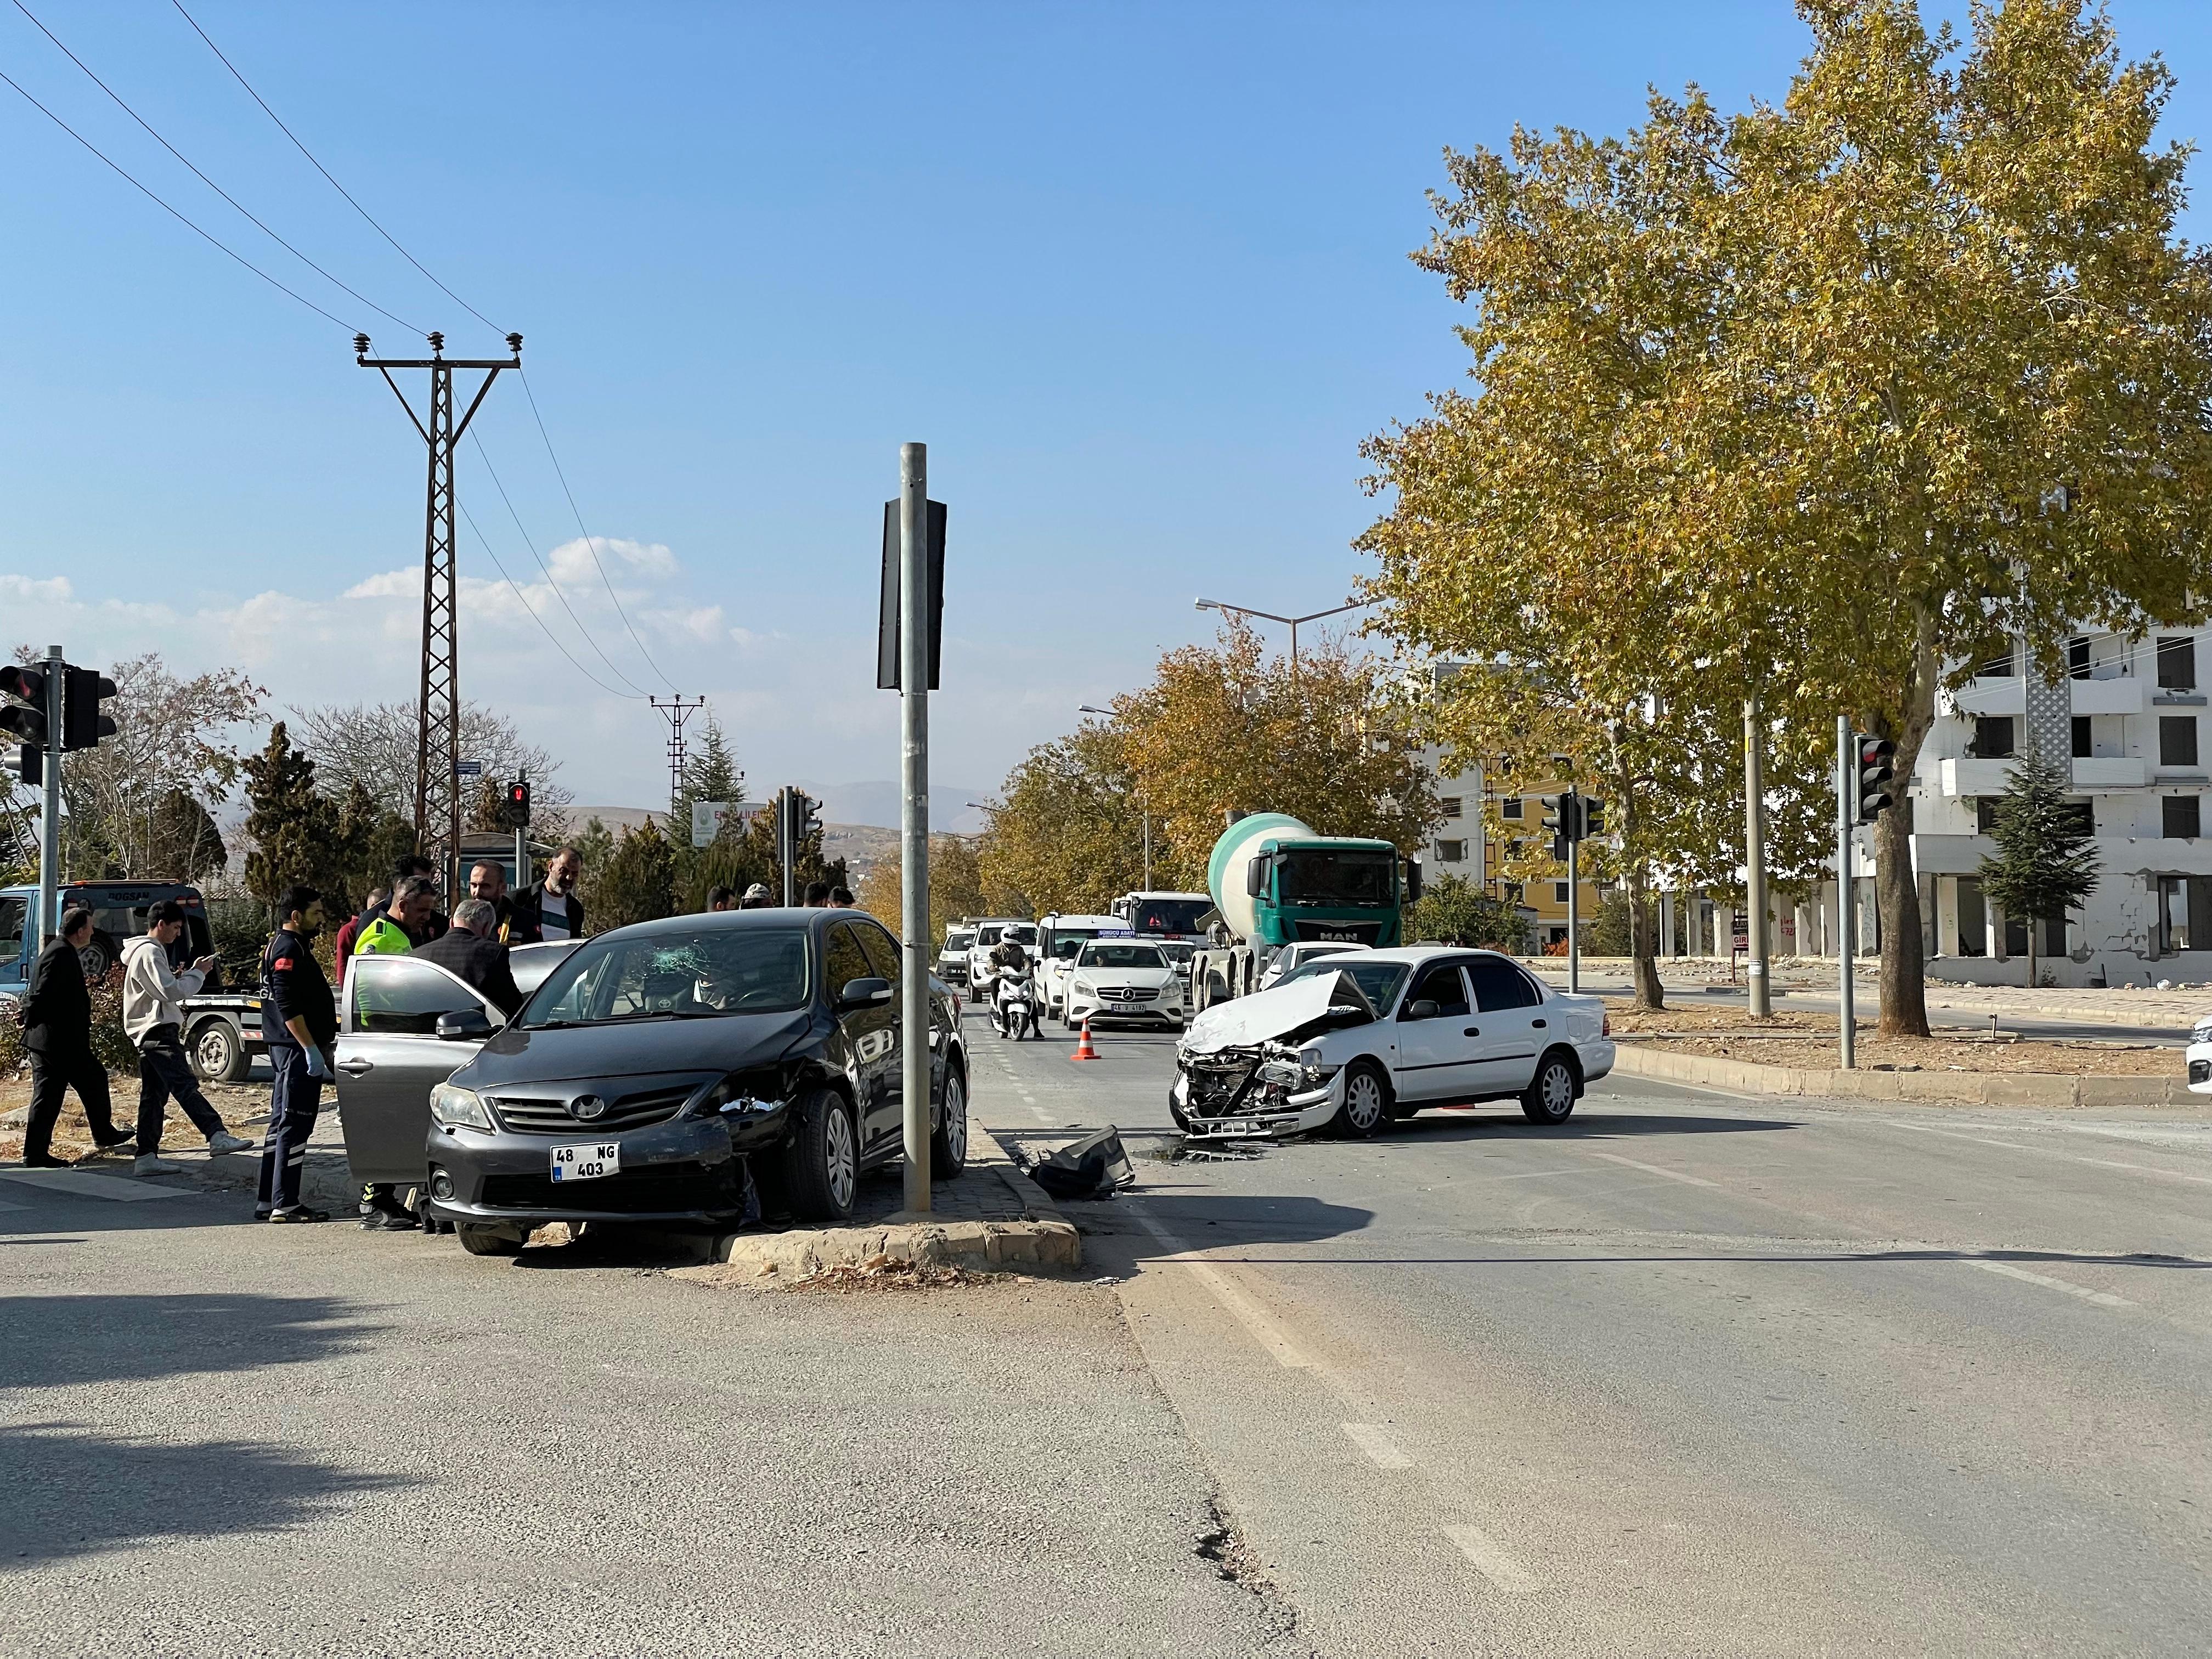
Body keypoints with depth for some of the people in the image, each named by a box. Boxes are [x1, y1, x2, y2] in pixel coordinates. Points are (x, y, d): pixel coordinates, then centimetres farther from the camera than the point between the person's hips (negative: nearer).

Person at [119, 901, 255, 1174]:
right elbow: (170, 991, -18)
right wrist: (198, 973, -8)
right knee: (186, 1085, -22)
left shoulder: (145, 951, 23)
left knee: (153, 1096, 9)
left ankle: (147, 1158, 9)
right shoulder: (150, 952, -11)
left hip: (148, 1035, 11)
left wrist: (185, 975, 12)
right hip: (158, 1031, -11)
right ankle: (218, 1136, -35)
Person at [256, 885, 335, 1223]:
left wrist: (323, 1042, 26)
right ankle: (285, 1205, -8)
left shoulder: (287, 947, 19)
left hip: (289, 1049, 11)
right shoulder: (289, 949, -15)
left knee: (281, 1125, 13)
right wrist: (312, 1050, -24)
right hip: (297, 1048, -11)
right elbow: (289, 1007, -23)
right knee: (294, 1128, -9)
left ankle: (268, 1202, 18)